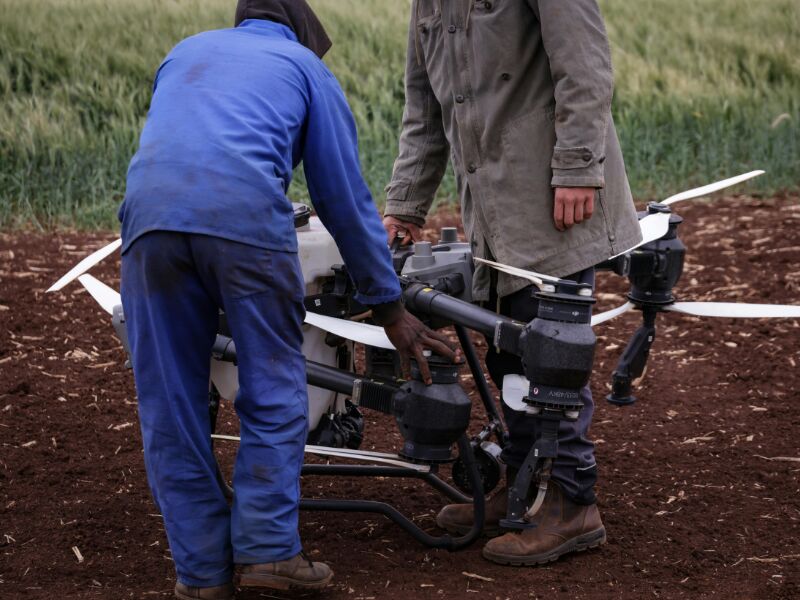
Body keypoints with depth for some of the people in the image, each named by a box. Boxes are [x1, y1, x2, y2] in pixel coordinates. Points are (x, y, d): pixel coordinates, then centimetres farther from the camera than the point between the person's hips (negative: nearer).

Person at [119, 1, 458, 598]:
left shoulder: (186, 52, 35)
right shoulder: (306, 67, 24)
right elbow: (346, 198, 22)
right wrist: (390, 307, 28)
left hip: (149, 209, 3)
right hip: (245, 213, -3)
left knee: (170, 404, 9)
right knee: (273, 392, 11)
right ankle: (265, 546, 5)